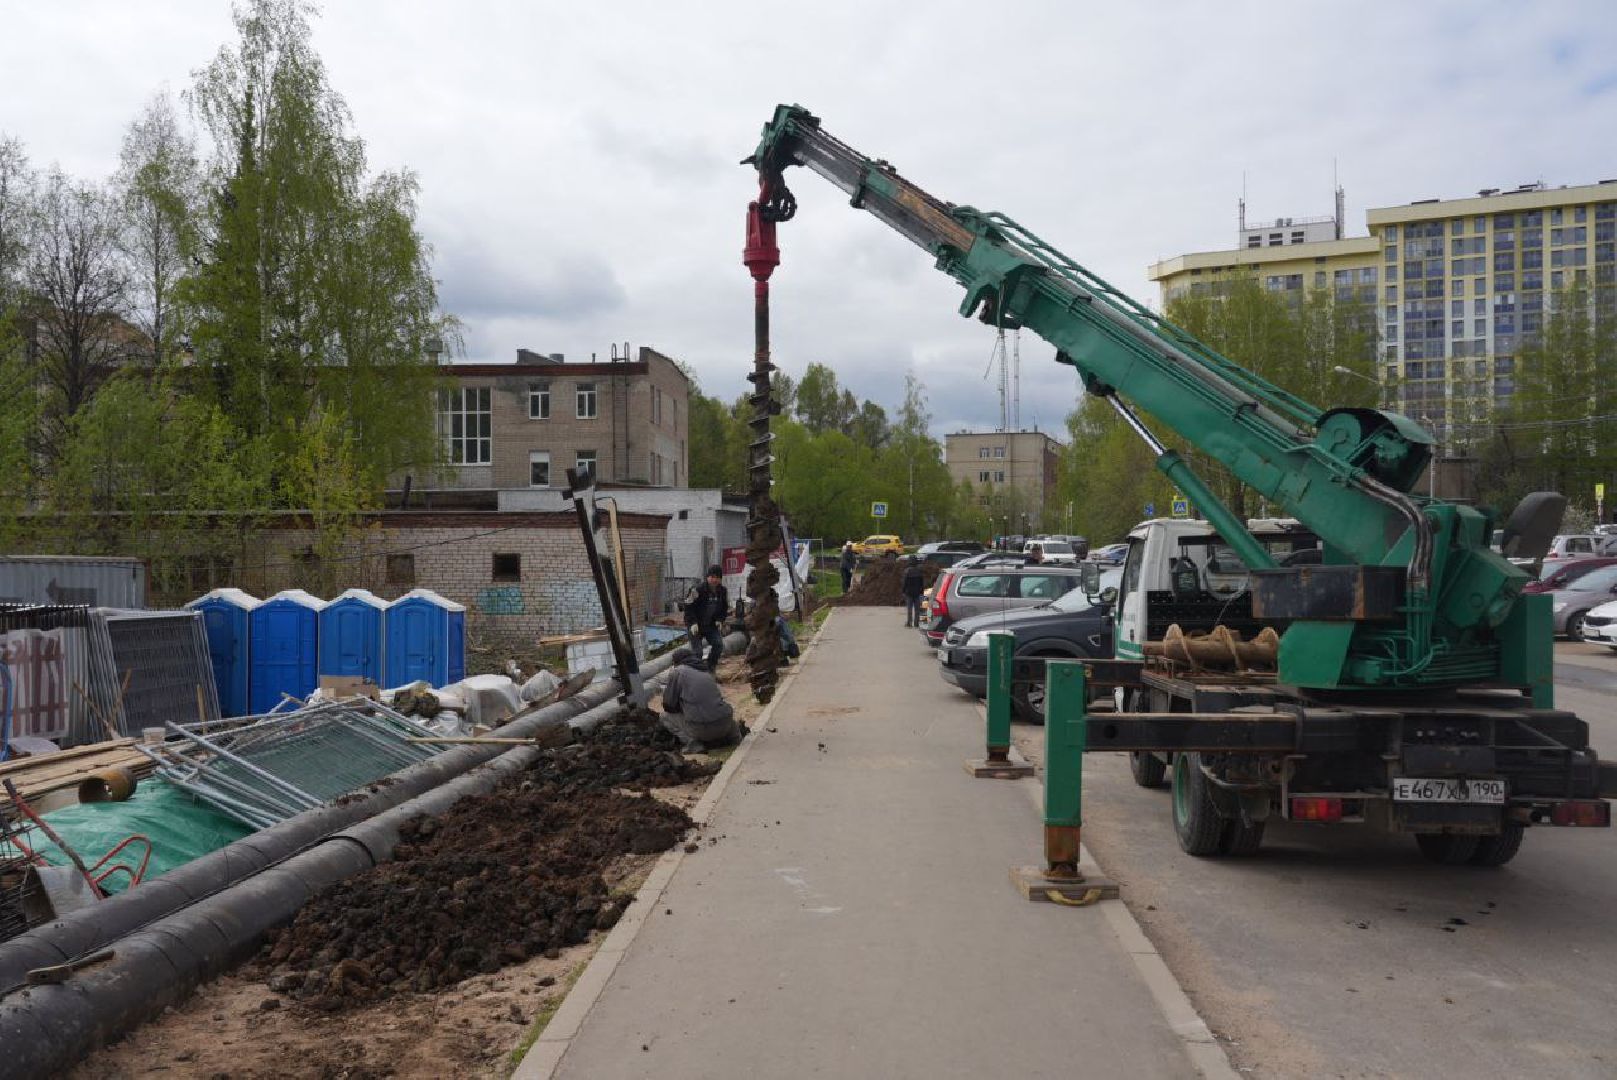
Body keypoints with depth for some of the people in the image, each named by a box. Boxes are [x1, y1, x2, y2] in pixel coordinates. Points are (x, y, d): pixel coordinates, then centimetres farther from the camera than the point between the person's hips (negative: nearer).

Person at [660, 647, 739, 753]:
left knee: (665, 716, 16)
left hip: (701, 729, -6)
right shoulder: (706, 673, 22)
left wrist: (680, 707, 26)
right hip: (725, 726, 6)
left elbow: (668, 706, 5)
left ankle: (693, 743, -1)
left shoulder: (677, 672, 4)